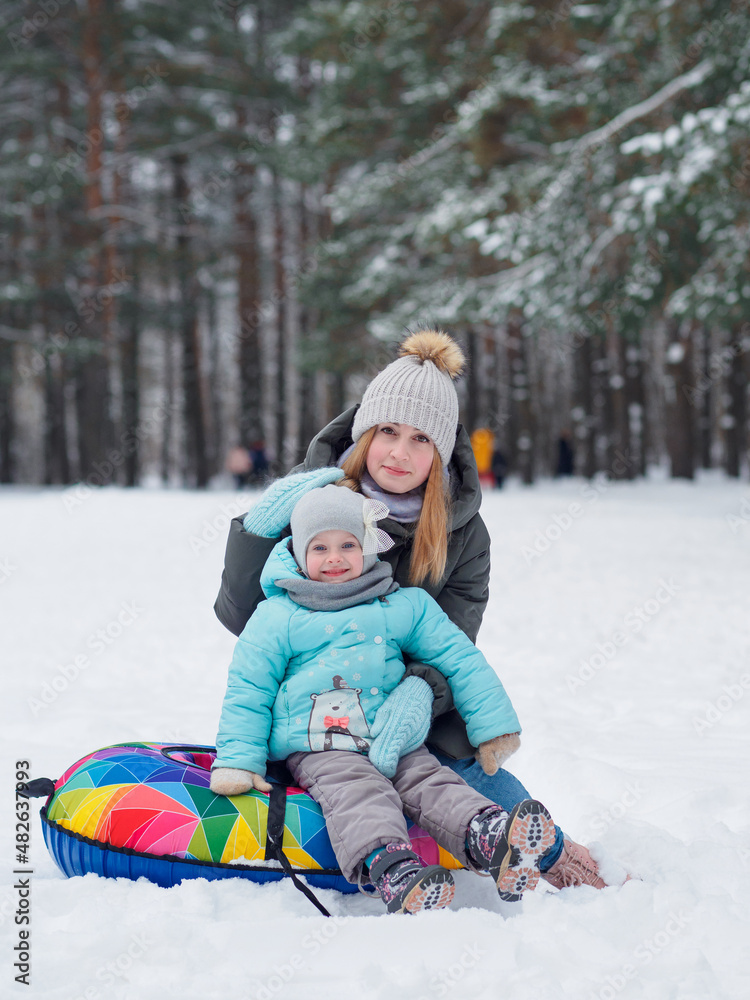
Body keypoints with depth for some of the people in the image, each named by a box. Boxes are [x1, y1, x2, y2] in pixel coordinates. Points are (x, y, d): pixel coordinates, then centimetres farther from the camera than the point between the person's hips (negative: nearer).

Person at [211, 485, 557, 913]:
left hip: (397, 744, 3)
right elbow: (248, 692, 10)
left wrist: (494, 726, 8)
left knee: (434, 784, -23)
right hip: (320, 747, -3)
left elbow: (460, 660, 16)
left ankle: (493, 841, -49)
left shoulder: (406, 605, 14)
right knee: (359, 795, -31)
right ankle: (394, 874, -58)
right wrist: (238, 761, -1)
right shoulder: (277, 616, 7)